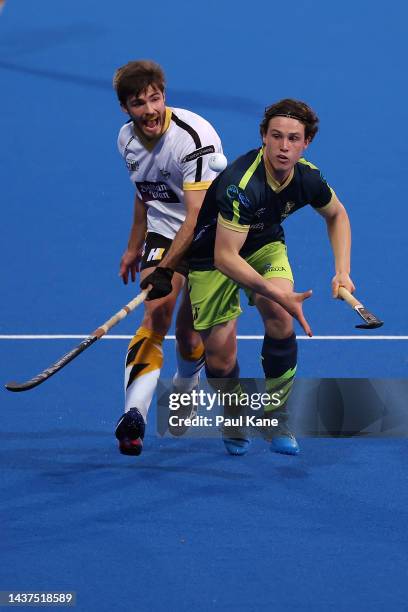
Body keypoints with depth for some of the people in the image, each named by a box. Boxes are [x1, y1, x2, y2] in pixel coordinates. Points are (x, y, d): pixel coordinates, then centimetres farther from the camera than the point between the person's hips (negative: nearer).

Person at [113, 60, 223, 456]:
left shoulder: (193, 137, -27)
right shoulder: (128, 139, -3)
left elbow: (197, 214, -31)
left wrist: (167, 268, -35)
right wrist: (134, 247, 21)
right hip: (162, 233, 4)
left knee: (189, 336, 0)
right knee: (156, 319, -19)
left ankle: (184, 389, 35)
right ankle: (134, 415, -33)